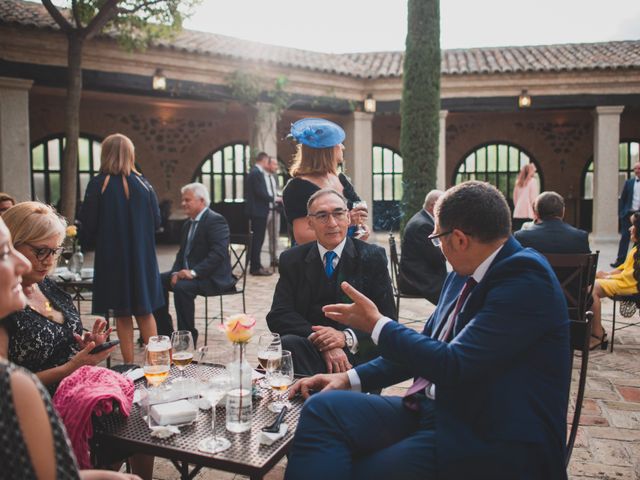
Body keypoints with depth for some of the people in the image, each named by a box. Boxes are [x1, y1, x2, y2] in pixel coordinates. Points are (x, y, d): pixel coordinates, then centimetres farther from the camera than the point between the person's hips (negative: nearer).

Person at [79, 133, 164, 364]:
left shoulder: (98, 184, -10)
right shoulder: (143, 184, -4)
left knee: (122, 315, 10)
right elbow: (156, 221, 1)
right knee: (145, 311, 15)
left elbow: (87, 225, -8)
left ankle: (129, 365, 15)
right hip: (142, 256, 2)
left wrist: (88, 239, 13)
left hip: (111, 256, -2)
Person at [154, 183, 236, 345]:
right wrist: (176, 272, -4)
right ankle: (165, 332, 4)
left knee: (182, 287, -31)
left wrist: (194, 272, -28)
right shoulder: (188, 223, 16)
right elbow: (182, 253, 16)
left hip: (212, 277, -9)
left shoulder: (216, 220, -13)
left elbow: (218, 253, -23)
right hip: (188, 273, 9)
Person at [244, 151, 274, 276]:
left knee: (257, 239, 14)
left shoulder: (254, 172, 16)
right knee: (258, 239, -6)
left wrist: (268, 176, 12)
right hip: (258, 211, -10)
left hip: (257, 210, 10)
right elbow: (260, 193, -20)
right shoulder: (257, 173, -15)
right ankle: (256, 268, -1)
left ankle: (255, 265, 21)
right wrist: (273, 199, -9)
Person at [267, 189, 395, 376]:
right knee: (288, 343, -31)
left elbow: (387, 319, 0)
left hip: (358, 352, -3)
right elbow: (278, 315, -2)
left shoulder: (372, 257, 4)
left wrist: (347, 337, -17)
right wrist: (321, 341, -18)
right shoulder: (292, 259, 8)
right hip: (310, 347, 3)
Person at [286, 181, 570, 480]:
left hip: (490, 438, -7)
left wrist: (377, 325, -9)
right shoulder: (464, 275, 8)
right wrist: (351, 378, 5)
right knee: (323, 407, -12)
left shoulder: (526, 279, -17)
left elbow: (454, 365, -22)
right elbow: (427, 345, 16)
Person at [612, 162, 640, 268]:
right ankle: (620, 260, 0)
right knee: (624, 237, 0)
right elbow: (622, 199, 8)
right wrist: (620, 213, 1)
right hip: (629, 213, 1)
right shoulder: (629, 183, 7)